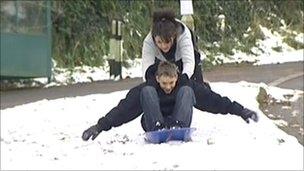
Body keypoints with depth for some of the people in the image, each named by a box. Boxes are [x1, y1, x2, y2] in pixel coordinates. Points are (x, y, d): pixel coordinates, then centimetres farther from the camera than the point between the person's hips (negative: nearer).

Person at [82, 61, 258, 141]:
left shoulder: (186, 85, 0)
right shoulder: (147, 87, -3)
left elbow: (214, 100, 0)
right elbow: (124, 109, -8)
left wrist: (239, 110, -5)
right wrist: (100, 126, -18)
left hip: (179, 124, 0)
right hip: (153, 127, 0)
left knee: (186, 91, -17)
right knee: (147, 91, -19)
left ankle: (179, 127, -37)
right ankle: (158, 128, -37)